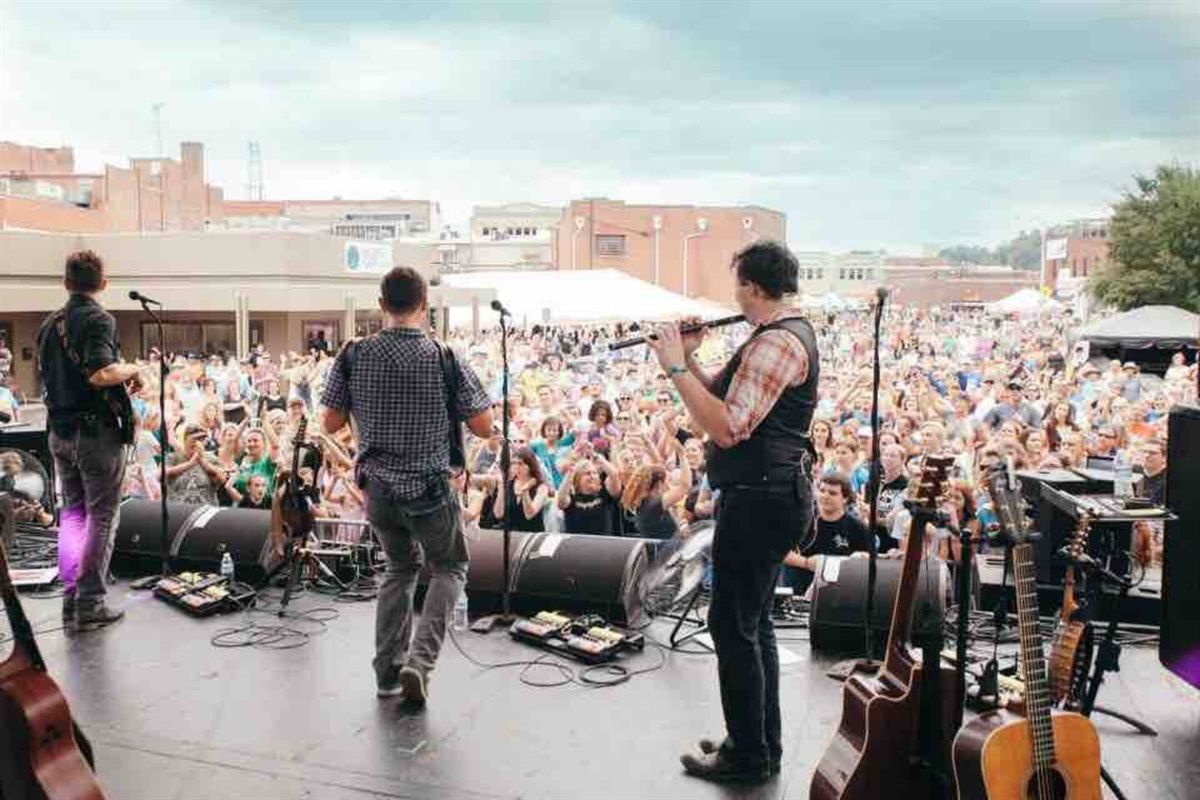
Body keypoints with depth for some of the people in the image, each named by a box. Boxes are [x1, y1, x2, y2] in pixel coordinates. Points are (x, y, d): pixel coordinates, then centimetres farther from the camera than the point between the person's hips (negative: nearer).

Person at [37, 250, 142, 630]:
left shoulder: (49, 324, 11)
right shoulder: (98, 319, -12)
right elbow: (100, 373, -26)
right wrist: (132, 369, -8)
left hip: (60, 432, 7)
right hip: (97, 431, -7)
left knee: (71, 512, 14)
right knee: (101, 517, 1)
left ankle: (71, 598, 14)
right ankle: (90, 602, 2)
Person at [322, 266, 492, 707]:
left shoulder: (354, 355, -5)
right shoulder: (445, 359, -13)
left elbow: (330, 424, 1)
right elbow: (484, 427, -9)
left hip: (377, 486, 4)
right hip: (429, 488, -3)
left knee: (401, 567, 25)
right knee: (449, 569, 18)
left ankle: (388, 671, 25)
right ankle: (420, 660, 1)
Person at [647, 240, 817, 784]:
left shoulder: (777, 342, -18)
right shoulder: (779, 334, 16)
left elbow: (726, 428, -26)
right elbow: (721, 398, 17)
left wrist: (675, 367, -21)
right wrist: (689, 358, 4)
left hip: (760, 497, -11)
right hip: (770, 494, 11)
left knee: (733, 624, -1)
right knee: (752, 622, 19)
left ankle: (747, 755, 12)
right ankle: (764, 744, 31)